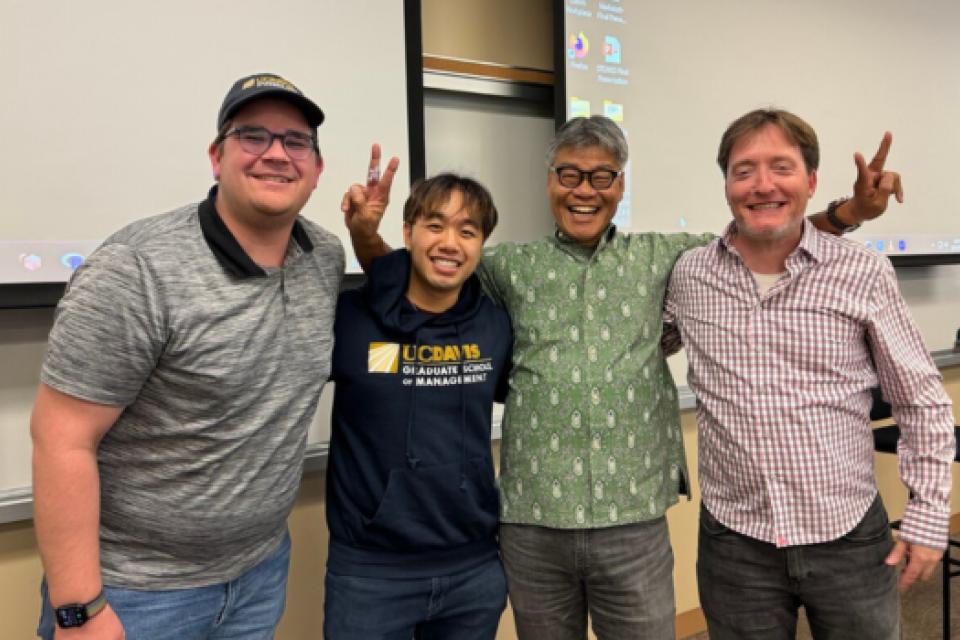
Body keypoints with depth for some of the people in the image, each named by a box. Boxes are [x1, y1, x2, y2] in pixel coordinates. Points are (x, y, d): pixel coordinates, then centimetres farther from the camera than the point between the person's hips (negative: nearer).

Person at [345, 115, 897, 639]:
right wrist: (366, 233, -9)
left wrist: (849, 212, -2)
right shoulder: (513, 266, 6)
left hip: (635, 522, 0)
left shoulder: (660, 258, 7)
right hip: (531, 524, 0)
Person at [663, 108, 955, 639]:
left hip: (850, 537, 0)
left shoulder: (864, 274, -6)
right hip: (734, 542, 1)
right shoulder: (687, 276, -2)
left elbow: (923, 402, 1)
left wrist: (928, 516, -1)